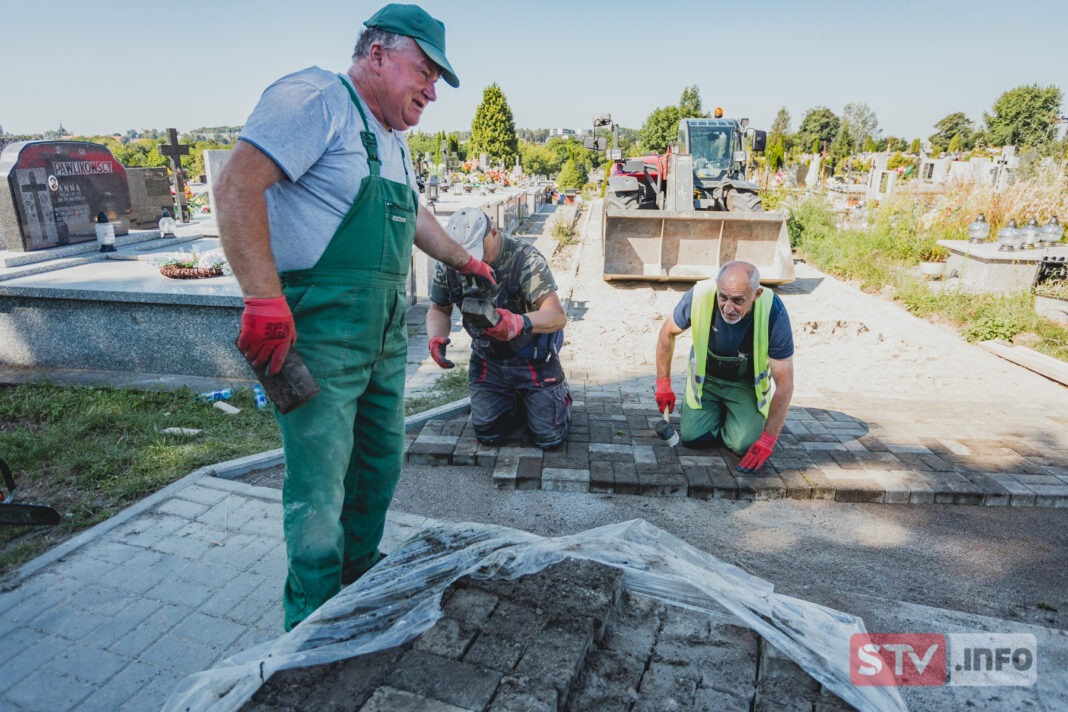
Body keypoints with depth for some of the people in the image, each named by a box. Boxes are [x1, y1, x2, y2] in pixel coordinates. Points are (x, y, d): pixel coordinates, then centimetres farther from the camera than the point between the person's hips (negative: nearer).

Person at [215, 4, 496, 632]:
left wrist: (464, 261, 41)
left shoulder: (393, 140, 20)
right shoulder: (315, 98, -10)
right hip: (319, 331, -9)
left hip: (386, 334, 10)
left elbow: (413, 214, 36)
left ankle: (360, 580, 41)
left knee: (380, 467, 19)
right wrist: (266, 301, -29)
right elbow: (237, 186, -21)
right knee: (320, 492, -1)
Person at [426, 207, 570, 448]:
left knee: (548, 437, -3)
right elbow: (439, 309, 3)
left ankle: (559, 392, 30)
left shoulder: (525, 259, -26)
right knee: (488, 433, 1)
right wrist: (436, 338, -21)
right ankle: (516, 400, 33)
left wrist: (520, 322, -57)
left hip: (532, 357, -4)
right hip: (487, 360, 4)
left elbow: (557, 315, -35)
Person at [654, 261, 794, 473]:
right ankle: (717, 412, 21)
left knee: (745, 445, -18)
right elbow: (668, 332, -6)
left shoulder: (773, 312, -32)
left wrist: (767, 440, -26)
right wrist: (663, 384, -5)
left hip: (748, 383, -1)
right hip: (706, 377, 2)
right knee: (692, 437, -11)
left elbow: (784, 384, -24)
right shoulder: (699, 296, -29)